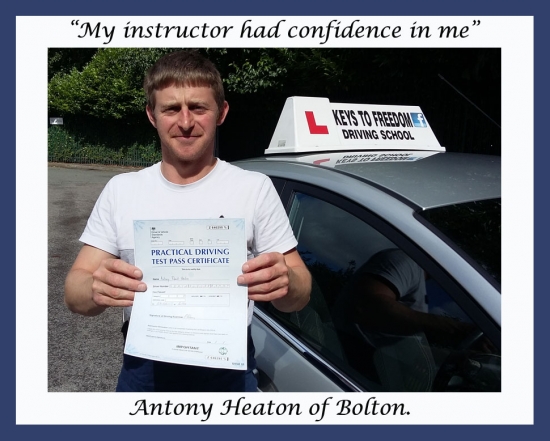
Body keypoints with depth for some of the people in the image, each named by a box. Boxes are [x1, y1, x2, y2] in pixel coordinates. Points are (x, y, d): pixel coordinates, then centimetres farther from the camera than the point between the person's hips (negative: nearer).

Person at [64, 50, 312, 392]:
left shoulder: (256, 188, -8)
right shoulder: (121, 189, -1)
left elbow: (299, 295, -8)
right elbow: (75, 291, -3)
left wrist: (285, 283, -31)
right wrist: (95, 290, -25)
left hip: (229, 370, -1)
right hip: (143, 370, 2)